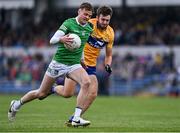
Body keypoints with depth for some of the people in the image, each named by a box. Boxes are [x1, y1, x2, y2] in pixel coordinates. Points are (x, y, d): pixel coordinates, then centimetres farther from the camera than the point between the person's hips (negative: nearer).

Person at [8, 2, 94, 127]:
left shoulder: (89, 28, 5)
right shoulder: (69, 23, -13)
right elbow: (52, 40, -19)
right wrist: (61, 39, -40)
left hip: (74, 65, 4)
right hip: (58, 63, -4)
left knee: (86, 82, -27)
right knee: (41, 93, 5)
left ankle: (77, 118, -27)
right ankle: (17, 104, 33)